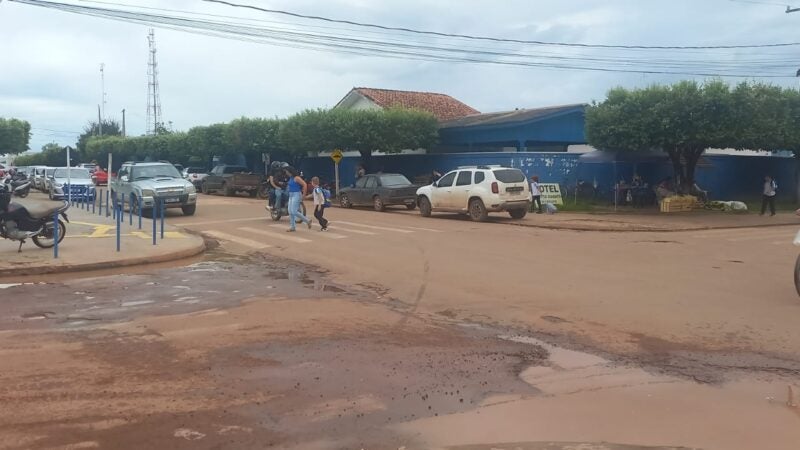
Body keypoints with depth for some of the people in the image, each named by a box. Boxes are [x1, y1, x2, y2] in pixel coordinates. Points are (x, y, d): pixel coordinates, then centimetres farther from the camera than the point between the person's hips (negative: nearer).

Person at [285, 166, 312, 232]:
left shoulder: (296, 178, -15)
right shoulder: (291, 178, 12)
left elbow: (305, 185, -20)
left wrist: (303, 194, -18)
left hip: (296, 195, -10)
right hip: (291, 195, 10)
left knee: (294, 212, -13)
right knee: (290, 212, 7)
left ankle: (307, 221, -1)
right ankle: (292, 227, 11)